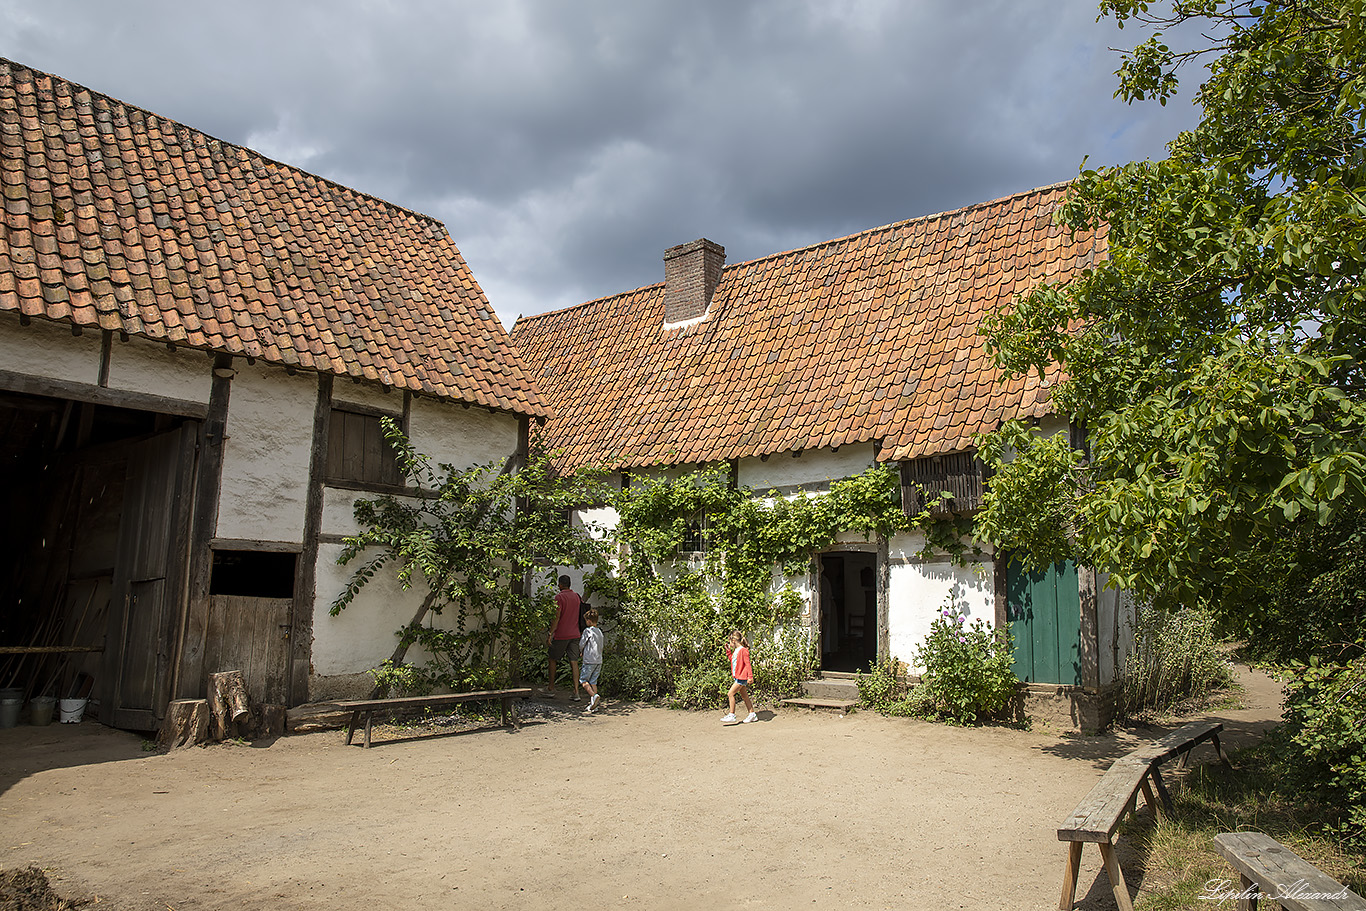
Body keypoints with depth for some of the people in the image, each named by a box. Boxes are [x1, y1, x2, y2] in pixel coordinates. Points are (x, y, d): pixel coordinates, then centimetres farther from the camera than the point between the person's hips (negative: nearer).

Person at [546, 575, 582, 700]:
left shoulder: (559, 597, -10)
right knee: (574, 662, 2)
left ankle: (551, 689, 17)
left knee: (553, 660, 11)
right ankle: (576, 692, -3)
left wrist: (550, 634, -14)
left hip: (561, 634, -5)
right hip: (575, 634, 5)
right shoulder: (576, 597, 10)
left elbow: (557, 616, -16)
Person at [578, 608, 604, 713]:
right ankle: (593, 704, 5)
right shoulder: (600, 632, 13)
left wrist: (581, 651, 18)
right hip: (599, 660, 7)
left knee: (583, 680, 1)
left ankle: (593, 695, -20)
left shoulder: (587, 631, -9)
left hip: (589, 661, -7)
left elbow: (581, 644, -5)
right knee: (593, 681, 10)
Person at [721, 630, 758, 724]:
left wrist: (750, 677, -20)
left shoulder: (743, 650, -15)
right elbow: (732, 660, 28)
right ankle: (752, 715, 21)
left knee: (730, 694, -12)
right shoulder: (735, 651, 13)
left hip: (742, 677, -10)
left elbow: (747, 664, -18)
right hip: (738, 677, 10)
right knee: (744, 696, 13)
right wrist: (728, 651, 19)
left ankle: (732, 716, -8)